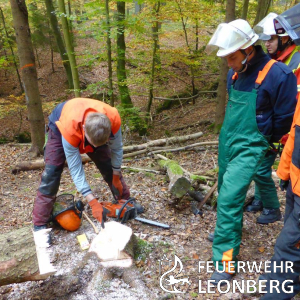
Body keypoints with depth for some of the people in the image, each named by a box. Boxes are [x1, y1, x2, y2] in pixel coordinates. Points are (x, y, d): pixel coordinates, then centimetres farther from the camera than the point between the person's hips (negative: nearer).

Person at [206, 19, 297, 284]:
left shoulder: (278, 74, -17)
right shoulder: (235, 73, 4)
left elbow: (284, 118, -7)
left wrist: (262, 141, 5)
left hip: (249, 148, -7)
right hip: (226, 142, 7)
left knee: (229, 199, -11)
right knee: (227, 193, 19)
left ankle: (225, 258, 2)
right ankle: (229, 232, 42)